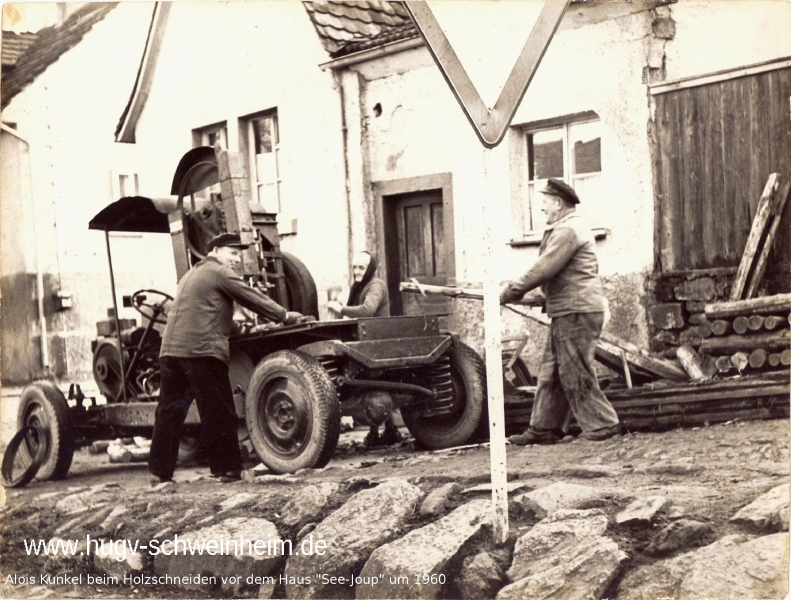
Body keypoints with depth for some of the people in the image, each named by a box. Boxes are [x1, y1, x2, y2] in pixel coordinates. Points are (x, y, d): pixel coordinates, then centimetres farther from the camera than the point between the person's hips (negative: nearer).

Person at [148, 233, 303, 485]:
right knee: (218, 413, -2)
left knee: (169, 412, 9)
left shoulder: (191, 274, 28)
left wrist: (235, 326, 33)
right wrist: (285, 316, 8)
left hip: (170, 349, 8)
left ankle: (159, 472, 9)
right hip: (201, 350, -8)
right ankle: (227, 469, 0)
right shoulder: (220, 273, 1)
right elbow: (252, 298, 0)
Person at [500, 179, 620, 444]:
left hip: (576, 312, -11)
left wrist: (511, 291, -13)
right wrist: (515, 289, 14)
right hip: (568, 312, 11)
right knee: (551, 372, 11)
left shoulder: (568, 230, -14)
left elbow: (544, 269, -19)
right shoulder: (564, 230, 21)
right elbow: (550, 272, 21)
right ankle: (543, 429, 15)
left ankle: (602, 424, 3)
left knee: (574, 373, -5)